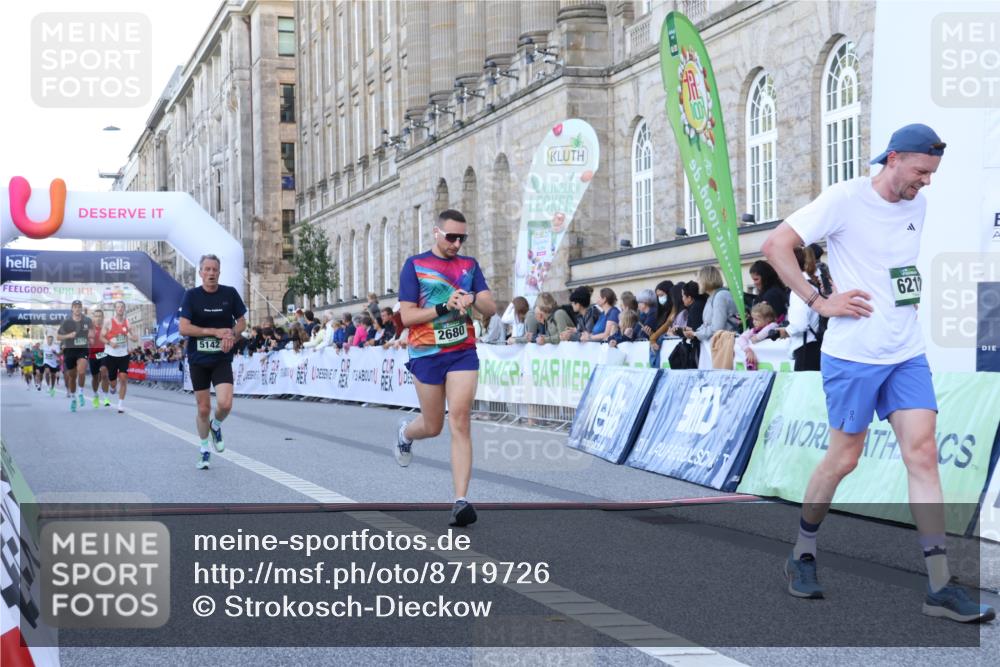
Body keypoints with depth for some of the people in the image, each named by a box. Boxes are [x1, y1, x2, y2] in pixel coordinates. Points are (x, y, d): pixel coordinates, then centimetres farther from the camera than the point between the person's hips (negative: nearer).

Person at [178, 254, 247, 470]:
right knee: (203, 409, 5)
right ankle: (205, 450, 26)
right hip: (198, 360, 0)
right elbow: (184, 328, -12)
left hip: (222, 359, 0)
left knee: (225, 404, -17)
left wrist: (232, 334, -12)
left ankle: (216, 426, 18)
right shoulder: (191, 295, -5)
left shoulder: (230, 293, -1)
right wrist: (215, 332, -17)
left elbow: (241, 322, 9)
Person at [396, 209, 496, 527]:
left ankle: (461, 501, -14)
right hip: (426, 354, -1)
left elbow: (491, 309, 2)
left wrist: (472, 299, -19)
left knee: (460, 422, -11)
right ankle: (405, 432, 47)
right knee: (433, 427, 9)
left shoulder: (469, 265, 8)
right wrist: (445, 307, -18)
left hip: (463, 352, 2)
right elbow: (407, 316, -6)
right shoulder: (415, 265, -1)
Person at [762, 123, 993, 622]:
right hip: (853, 353, -6)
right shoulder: (844, 199, -11)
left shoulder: (918, 205, 11)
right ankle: (802, 554, 26)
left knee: (923, 455, -3)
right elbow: (776, 245, -14)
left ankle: (940, 587, -3)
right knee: (844, 459, 4)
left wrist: (904, 303, 14)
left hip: (907, 354, 6)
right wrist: (819, 301, -15)